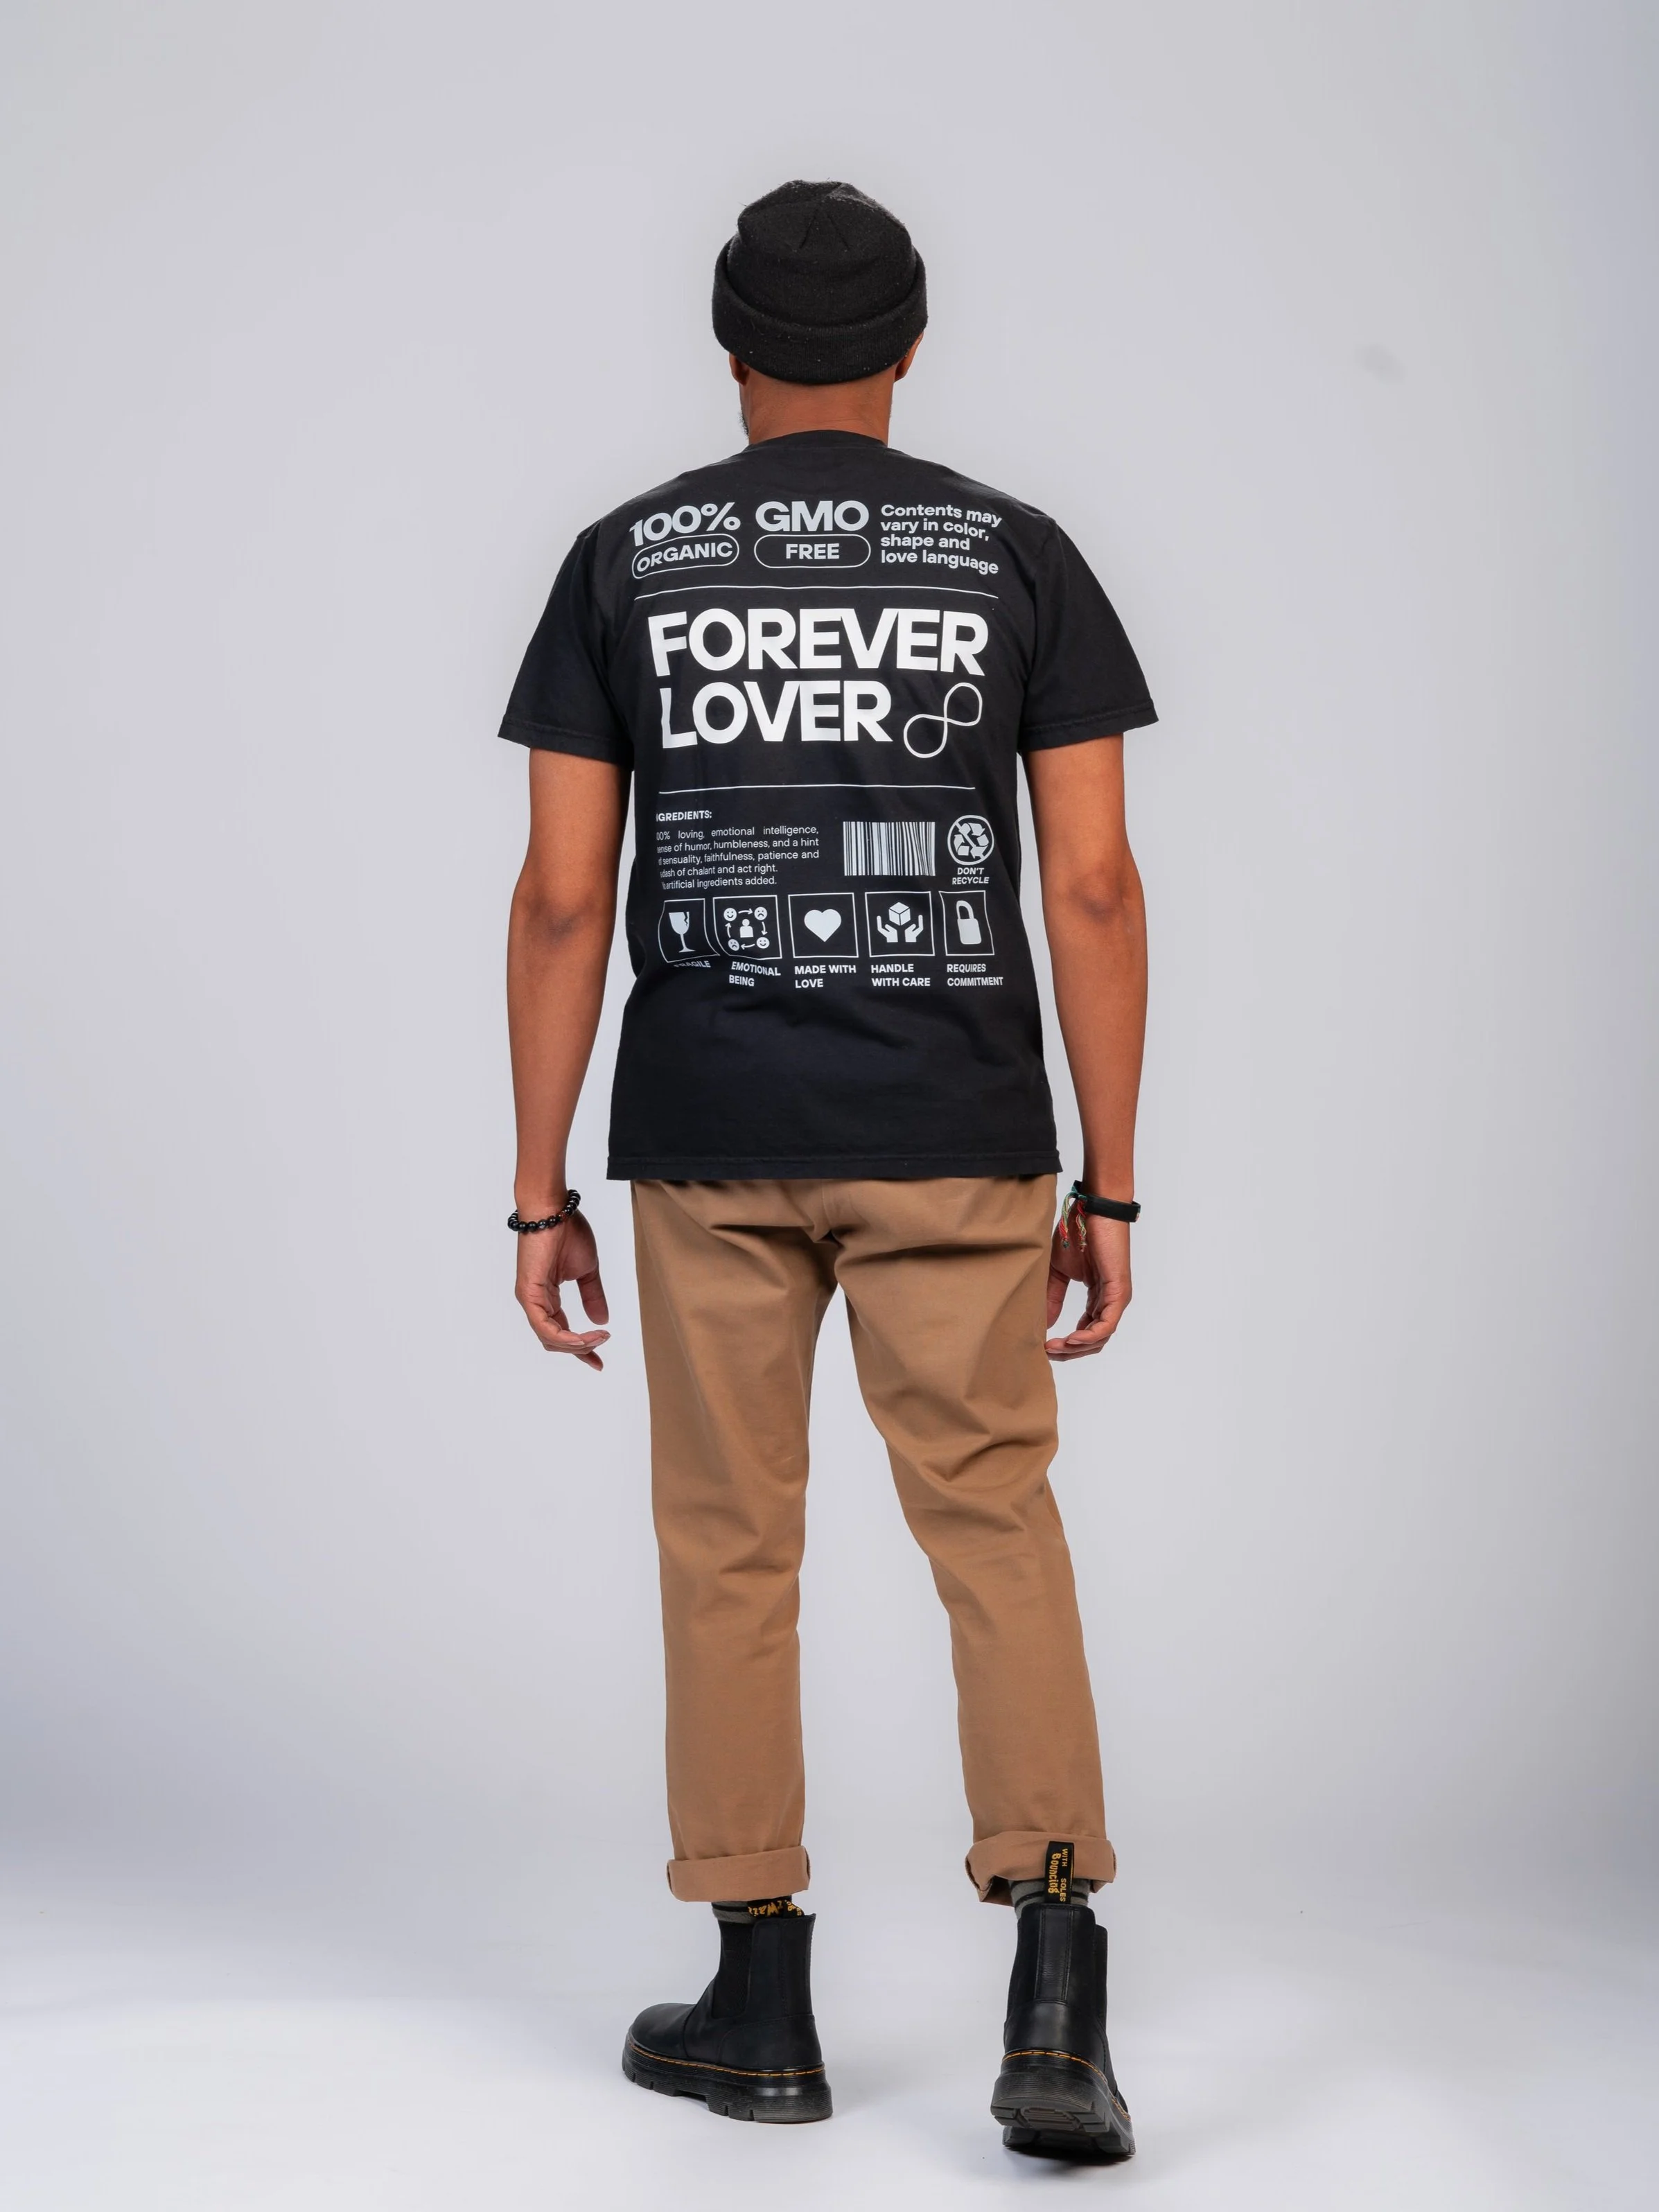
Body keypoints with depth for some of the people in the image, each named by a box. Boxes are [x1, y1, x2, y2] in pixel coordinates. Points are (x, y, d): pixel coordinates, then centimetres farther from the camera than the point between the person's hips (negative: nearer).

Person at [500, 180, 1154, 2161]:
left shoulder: (626, 560, 3)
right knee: (996, 1530, 4)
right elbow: (1092, 885, -4)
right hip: (955, 1133, 0)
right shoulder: (1018, 554, 2)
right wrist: (1111, 1187, 2)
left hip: (708, 1135, 0)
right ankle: (1054, 1991, -10)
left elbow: (564, 898, -3)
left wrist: (539, 1197, 3)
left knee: (729, 1546, 10)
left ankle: (763, 2000, 16)